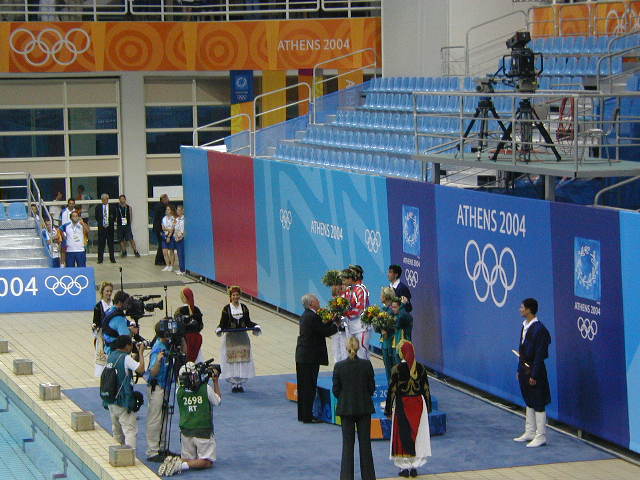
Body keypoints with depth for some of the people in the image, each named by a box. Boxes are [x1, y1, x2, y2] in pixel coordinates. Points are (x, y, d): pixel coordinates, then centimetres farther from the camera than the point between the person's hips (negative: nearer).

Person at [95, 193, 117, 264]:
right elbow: (96, 217, 8)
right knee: (101, 244, 0)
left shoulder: (112, 207, 5)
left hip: (109, 227, 0)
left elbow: (114, 217, 7)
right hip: (101, 228, 0)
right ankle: (100, 259, 4)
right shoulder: (98, 207, 6)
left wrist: (111, 223, -6)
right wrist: (100, 223, -2)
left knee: (111, 244, 4)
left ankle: (112, 259, 9)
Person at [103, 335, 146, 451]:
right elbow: (141, 369, -21)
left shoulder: (111, 356, 9)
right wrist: (140, 352, -10)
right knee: (130, 429, -9)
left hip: (111, 400, 8)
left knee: (117, 430, 19)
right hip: (123, 401, -8)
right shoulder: (125, 358, -15)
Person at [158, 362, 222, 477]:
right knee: (207, 462, 4)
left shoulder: (179, 391, -4)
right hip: (204, 433, -4)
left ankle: (173, 461, -12)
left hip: (186, 433, 4)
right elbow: (218, 400, 7)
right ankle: (184, 465, -20)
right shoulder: (206, 389, -13)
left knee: (188, 459, 19)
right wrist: (215, 380, 13)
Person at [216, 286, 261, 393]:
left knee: (244, 360, 2)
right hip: (230, 338, -3)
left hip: (242, 337, 3)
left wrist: (255, 327, -6)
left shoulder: (244, 308, 6)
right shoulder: (226, 309, -3)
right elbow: (222, 324, -3)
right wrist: (219, 330, -23)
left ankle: (241, 383, 11)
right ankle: (233, 384, 6)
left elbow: (248, 322, 10)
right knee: (231, 361, -4)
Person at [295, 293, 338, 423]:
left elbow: (322, 329, 13)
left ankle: (302, 415, 21)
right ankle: (307, 416, -1)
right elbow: (326, 332, -15)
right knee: (309, 387, -4)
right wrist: (336, 325, 1)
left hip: (301, 357, 10)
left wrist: (331, 321, 10)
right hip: (310, 358, -10)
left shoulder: (305, 315, 11)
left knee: (303, 387, 14)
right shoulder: (313, 317, -19)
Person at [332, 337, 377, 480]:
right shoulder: (366, 364, -10)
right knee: (365, 442, 10)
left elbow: (335, 390, -5)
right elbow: (372, 387, -3)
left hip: (346, 408, 0)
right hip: (364, 407, 0)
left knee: (347, 443, 7)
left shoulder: (339, 366, -10)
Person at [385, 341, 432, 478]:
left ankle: (405, 467, 7)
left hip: (402, 404, -3)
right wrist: (428, 407, 15)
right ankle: (414, 466, 12)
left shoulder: (397, 369, -11)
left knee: (403, 436, 5)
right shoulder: (421, 367, -1)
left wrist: (388, 410, -1)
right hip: (418, 404, 3)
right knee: (417, 434, 10)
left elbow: (392, 390, -9)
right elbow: (426, 388, 5)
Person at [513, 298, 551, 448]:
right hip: (524, 368, 10)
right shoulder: (525, 326, 9)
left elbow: (539, 354, -20)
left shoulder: (539, 329, -19)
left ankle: (540, 437, 5)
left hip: (534, 370, -10)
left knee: (538, 405, -1)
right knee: (529, 403, 18)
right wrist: (520, 369, 15)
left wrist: (534, 375, -20)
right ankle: (530, 433, 28)